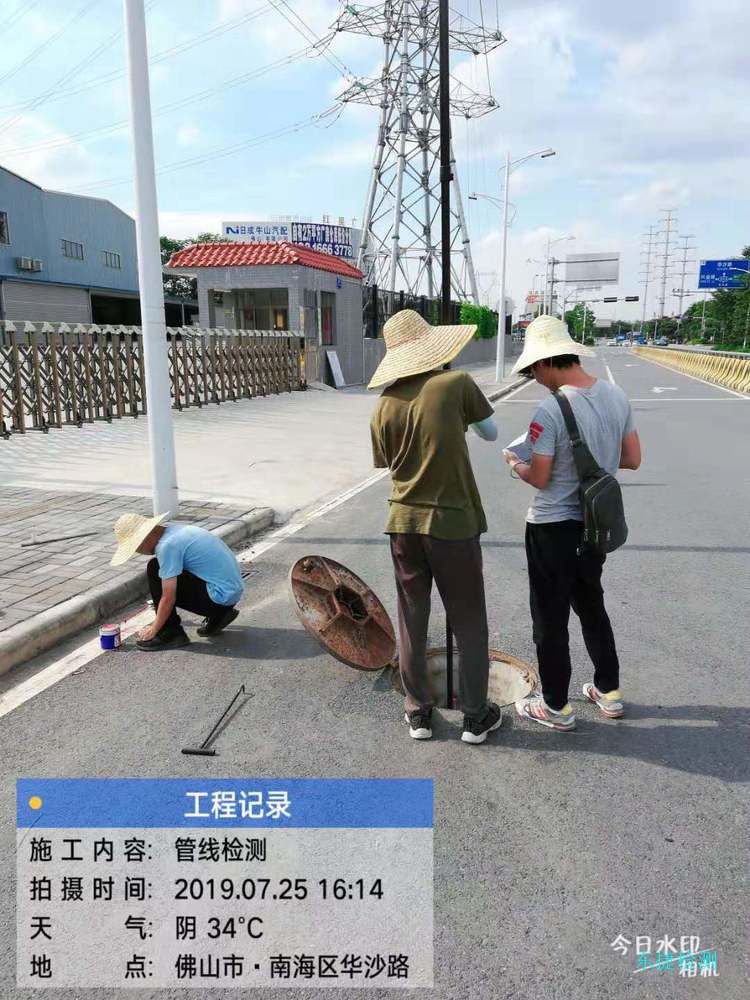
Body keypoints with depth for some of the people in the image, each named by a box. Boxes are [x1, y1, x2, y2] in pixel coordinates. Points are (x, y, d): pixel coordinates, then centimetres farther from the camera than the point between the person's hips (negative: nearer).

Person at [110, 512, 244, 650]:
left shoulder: (167, 545, -18)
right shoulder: (175, 530, 10)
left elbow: (169, 598, -15)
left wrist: (153, 630, -1)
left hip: (221, 596, -9)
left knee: (155, 570, -8)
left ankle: (171, 633, -2)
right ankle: (218, 614, 18)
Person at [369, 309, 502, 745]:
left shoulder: (385, 405, -1)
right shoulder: (457, 383, -10)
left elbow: (389, 464, 7)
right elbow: (492, 432, 3)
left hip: (404, 523, 3)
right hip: (454, 524, -3)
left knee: (412, 621, 15)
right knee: (470, 623, 12)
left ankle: (419, 712, 27)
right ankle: (476, 716, 24)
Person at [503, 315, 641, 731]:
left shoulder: (550, 410, -23)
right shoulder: (617, 396, -1)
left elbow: (539, 478, -18)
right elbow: (632, 459, 6)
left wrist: (515, 463, 2)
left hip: (553, 528, -7)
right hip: (596, 524, 7)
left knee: (551, 619, 9)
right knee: (591, 606, 24)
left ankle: (556, 707, 23)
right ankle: (609, 692, 36)